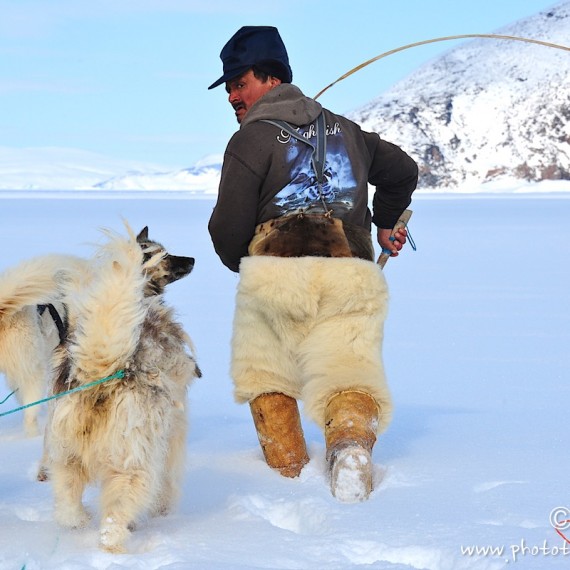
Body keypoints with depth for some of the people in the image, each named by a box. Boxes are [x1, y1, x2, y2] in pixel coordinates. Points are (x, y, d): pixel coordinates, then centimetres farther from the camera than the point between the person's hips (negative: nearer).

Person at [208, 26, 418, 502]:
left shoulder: (252, 138, 2)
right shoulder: (345, 130, 22)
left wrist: (242, 263, 20)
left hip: (278, 272, -3)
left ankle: (287, 470, 10)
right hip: (351, 276, 3)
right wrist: (386, 225, 52)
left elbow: (228, 229, -2)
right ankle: (352, 440, -32)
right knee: (349, 379, 0)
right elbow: (403, 170, 36)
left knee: (265, 375, 19)